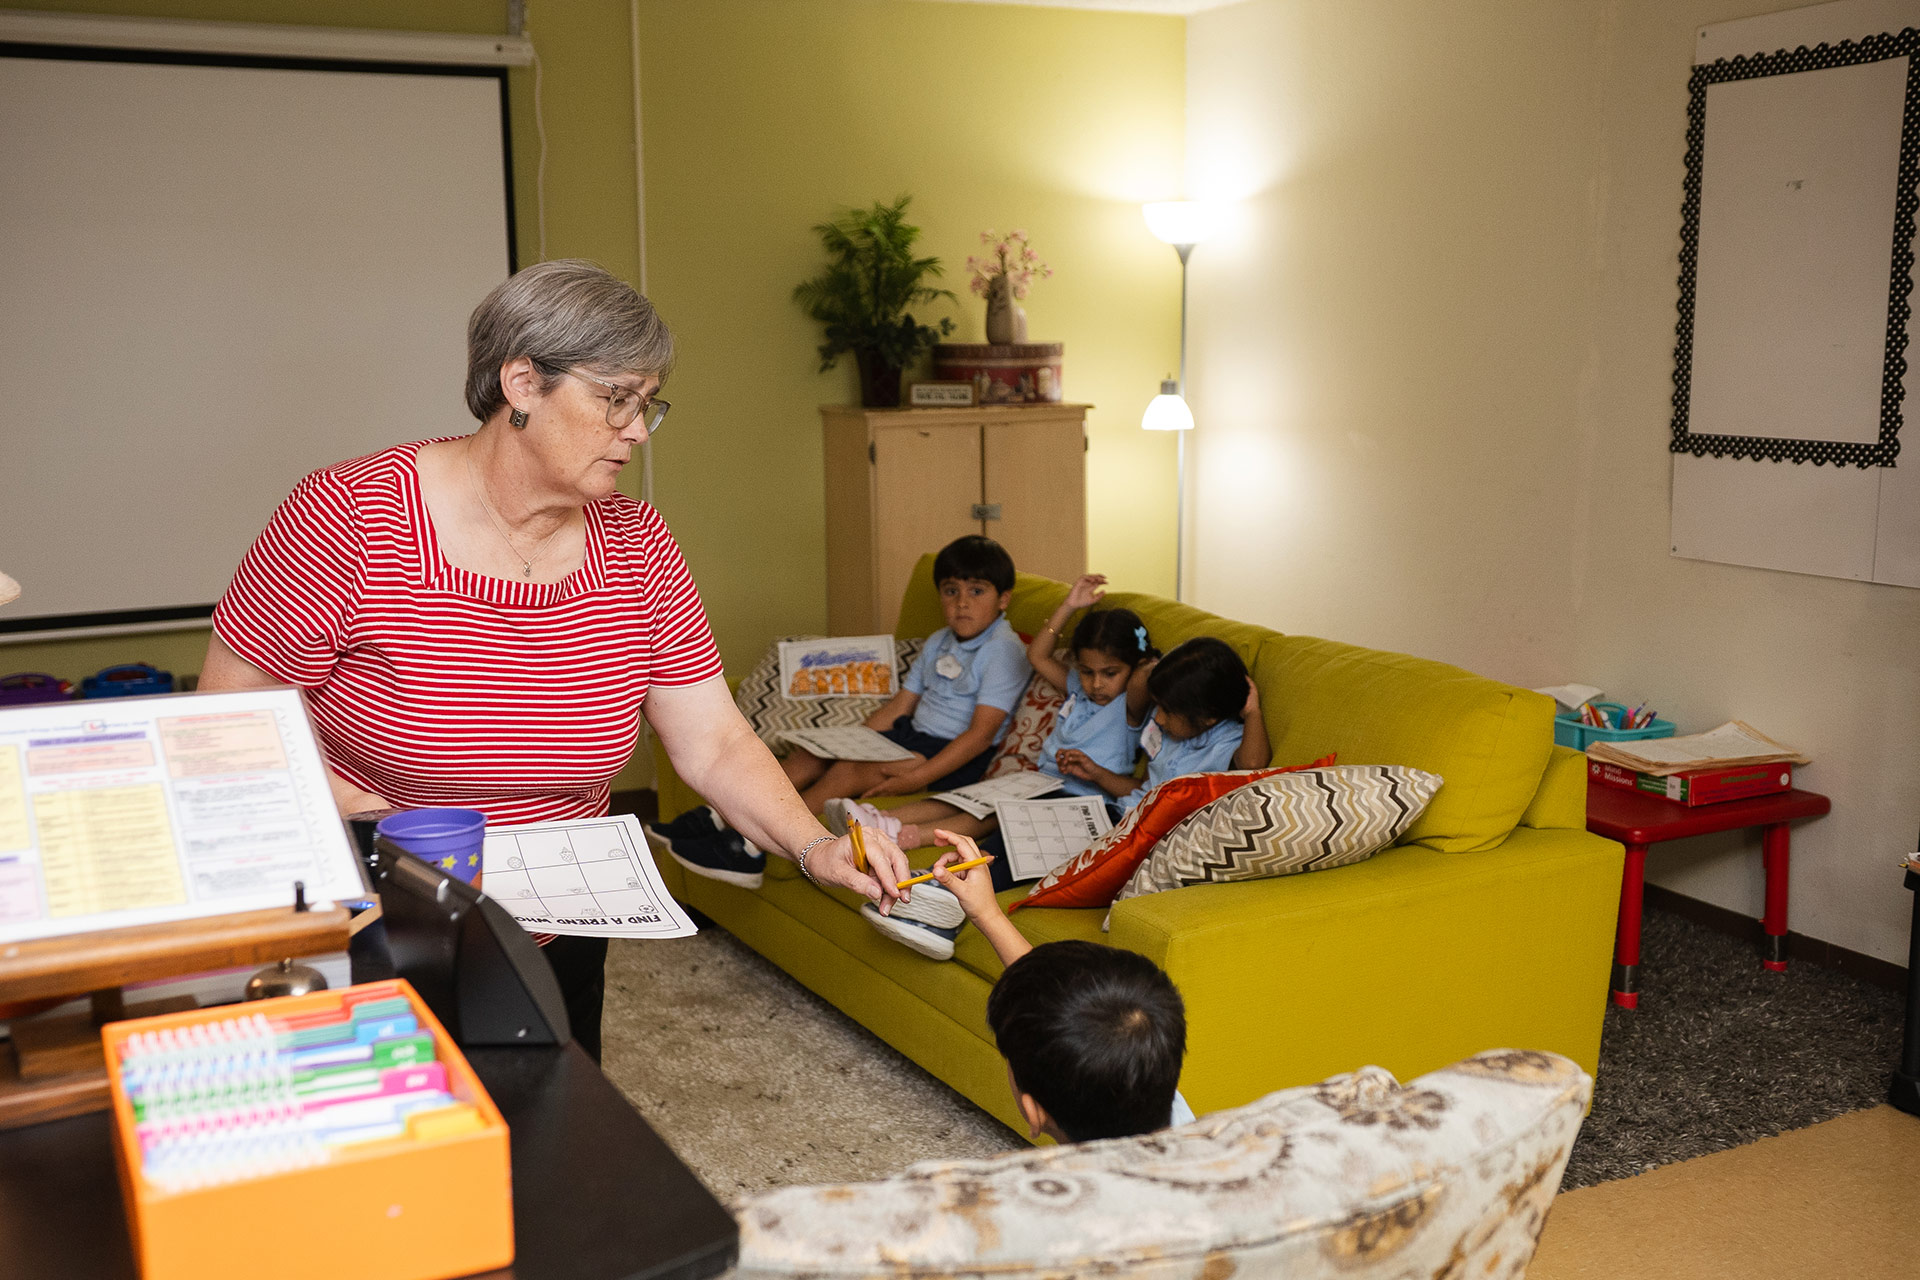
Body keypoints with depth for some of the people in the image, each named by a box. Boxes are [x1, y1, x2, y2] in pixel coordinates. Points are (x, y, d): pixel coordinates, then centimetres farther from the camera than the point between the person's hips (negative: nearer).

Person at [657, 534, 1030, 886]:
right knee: (815, 751, -7)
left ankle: (751, 847, -30)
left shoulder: (1004, 651, -11)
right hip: (912, 734, 9)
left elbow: (981, 734, -19)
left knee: (849, 770, -25)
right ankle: (718, 818, -11)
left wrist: (918, 776, -26)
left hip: (952, 756, -9)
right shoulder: (938, 644, 17)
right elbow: (899, 706, 17)